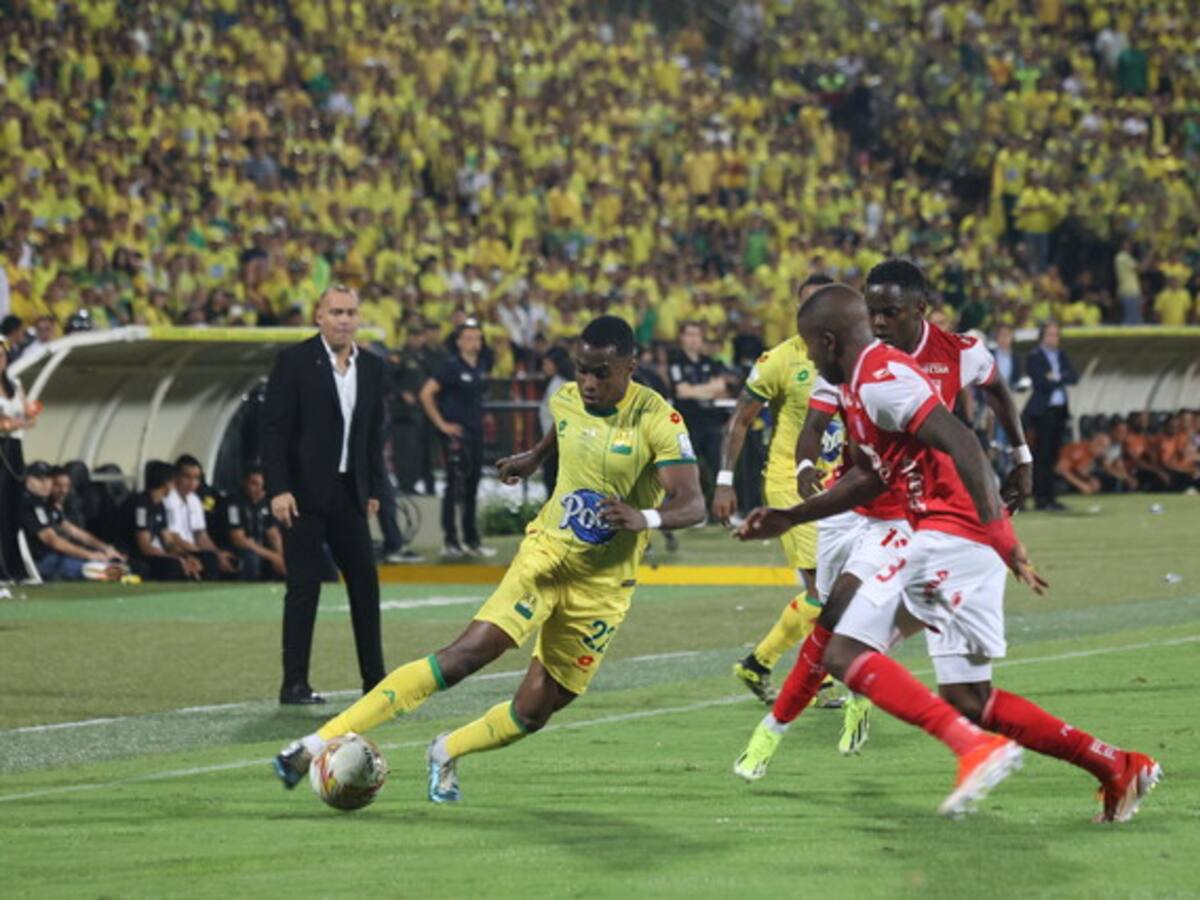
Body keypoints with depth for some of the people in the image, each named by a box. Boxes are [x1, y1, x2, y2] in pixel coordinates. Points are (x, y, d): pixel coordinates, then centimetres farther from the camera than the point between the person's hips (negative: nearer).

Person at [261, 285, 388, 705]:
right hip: (303, 493, -5)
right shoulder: (295, 361, -7)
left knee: (365, 582, 7)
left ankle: (374, 678, 17)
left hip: (349, 493, 5)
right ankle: (294, 683, 0)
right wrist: (278, 490, -16)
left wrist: (374, 490, 11)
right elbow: (273, 428, -9)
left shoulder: (371, 367, 9)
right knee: (304, 587, -4)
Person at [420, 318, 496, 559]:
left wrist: (480, 418, 15)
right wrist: (441, 424, -14)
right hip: (456, 434, -7)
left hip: (476, 433, 7)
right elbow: (426, 394, -16)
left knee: (472, 487, 11)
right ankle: (450, 541, -5)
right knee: (455, 486, -8)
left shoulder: (481, 368, 11)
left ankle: (472, 541, 18)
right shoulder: (452, 367, -11)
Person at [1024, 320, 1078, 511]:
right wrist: (1062, 379, -4)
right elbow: (1041, 383, -14)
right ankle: (1044, 498, -8)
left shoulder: (1061, 355, 16)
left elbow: (1074, 377, 5)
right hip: (1043, 410, -6)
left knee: (1052, 455, 6)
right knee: (1043, 456, -8)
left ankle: (1042, 497, 10)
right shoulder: (1034, 357, -4)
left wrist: (1057, 377, -9)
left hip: (1060, 409, 6)